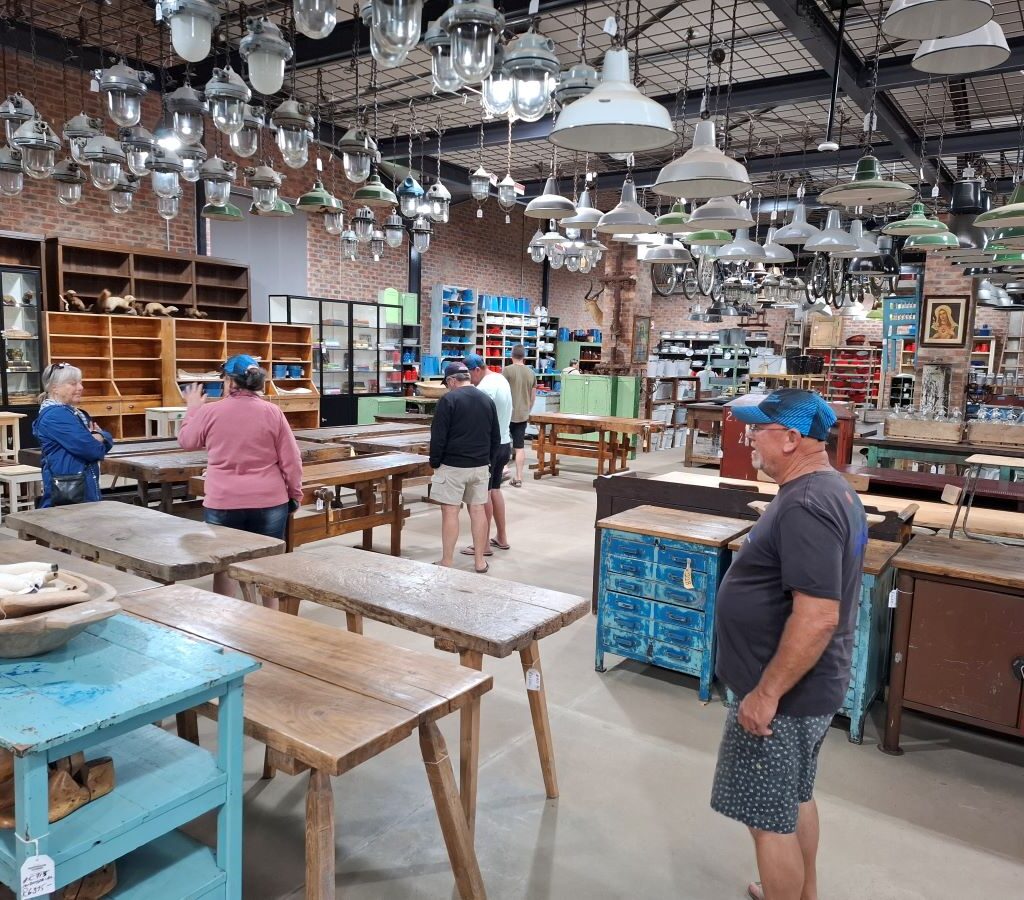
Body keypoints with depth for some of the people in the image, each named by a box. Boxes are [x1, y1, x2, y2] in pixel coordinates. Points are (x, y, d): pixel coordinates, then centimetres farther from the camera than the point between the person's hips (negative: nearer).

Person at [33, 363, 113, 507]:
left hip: (86, 485, 9)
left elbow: (108, 440, 12)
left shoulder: (77, 413, 16)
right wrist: (96, 440, 3)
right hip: (65, 489, -9)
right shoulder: (55, 416, -14)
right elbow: (91, 450, -19)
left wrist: (98, 437, -10)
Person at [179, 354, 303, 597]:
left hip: (222, 503, 0)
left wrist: (193, 409, 29)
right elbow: (291, 460, -3)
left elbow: (186, 441, 15)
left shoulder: (210, 412, -4)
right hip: (269, 502, 0)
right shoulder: (272, 412, -5)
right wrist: (295, 494, 8)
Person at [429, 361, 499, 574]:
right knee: (478, 510, 9)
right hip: (480, 466, 6)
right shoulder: (487, 400, 8)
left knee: (450, 512, -1)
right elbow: (496, 437, 13)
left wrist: (435, 463, -1)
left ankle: (446, 563, 4)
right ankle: (480, 561, 14)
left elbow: (438, 437, -12)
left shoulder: (448, 400, -10)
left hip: (453, 466, -6)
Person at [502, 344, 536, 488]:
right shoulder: (531, 373, 7)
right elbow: (533, 397, 14)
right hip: (522, 414, 4)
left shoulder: (507, 370, -8)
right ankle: (518, 478, 7)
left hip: (508, 412, -4)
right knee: (520, 447, 6)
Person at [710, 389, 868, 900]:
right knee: (794, 801, 26)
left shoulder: (806, 507, -27)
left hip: (783, 695, -10)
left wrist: (766, 694, -23)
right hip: (805, 687, 10)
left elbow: (817, 617, -31)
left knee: (769, 818, 7)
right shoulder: (828, 489, 6)